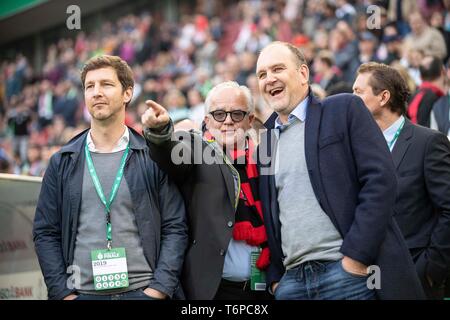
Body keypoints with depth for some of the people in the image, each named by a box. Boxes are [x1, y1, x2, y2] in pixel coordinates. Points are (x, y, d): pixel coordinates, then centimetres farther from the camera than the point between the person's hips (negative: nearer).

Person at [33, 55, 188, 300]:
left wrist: (158, 290, -10)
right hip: (82, 293, 1)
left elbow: (175, 229, -1)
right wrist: (64, 293, -4)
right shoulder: (63, 162, 7)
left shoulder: (154, 158, 2)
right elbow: (46, 233, 6)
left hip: (143, 291, -1)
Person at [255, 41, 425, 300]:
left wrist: (356, 257, -13)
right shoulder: (265, 140, 16)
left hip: (351, 270, -5)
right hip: (291, 281, 5)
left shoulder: (345, 109, 1)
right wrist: (275, 276, 6)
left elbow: (381, 180, -8)